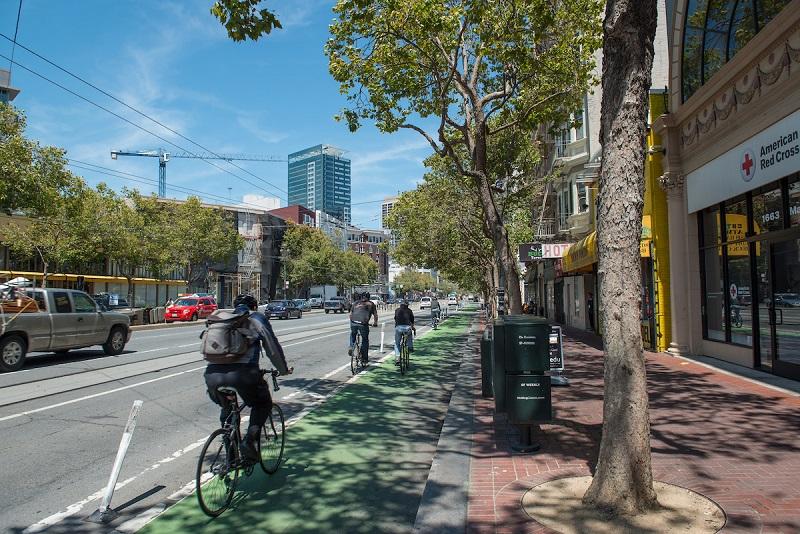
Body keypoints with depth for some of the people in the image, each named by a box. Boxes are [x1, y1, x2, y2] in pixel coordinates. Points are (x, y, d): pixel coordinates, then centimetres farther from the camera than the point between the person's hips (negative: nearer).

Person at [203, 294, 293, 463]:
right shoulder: (257, 318, 15)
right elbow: (273, 348, 14)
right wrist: (284, 370, 29)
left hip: (213, 373, 4)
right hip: (242, 372, -4)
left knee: (226, 408, 31)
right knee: (263, 405, 20)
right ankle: (250, 440, 0)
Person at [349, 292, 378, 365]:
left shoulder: (356, 303, 22)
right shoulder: (371, 304, 17)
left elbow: (350, 314, 21)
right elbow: (375, 315, 15)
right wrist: (375, 322, 32)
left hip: (354, 323, 2)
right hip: (363, 324, -2)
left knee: (353, 334, 33)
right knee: (365, 340, 15)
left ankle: (351, 347, 12)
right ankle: (364, 359, 18)